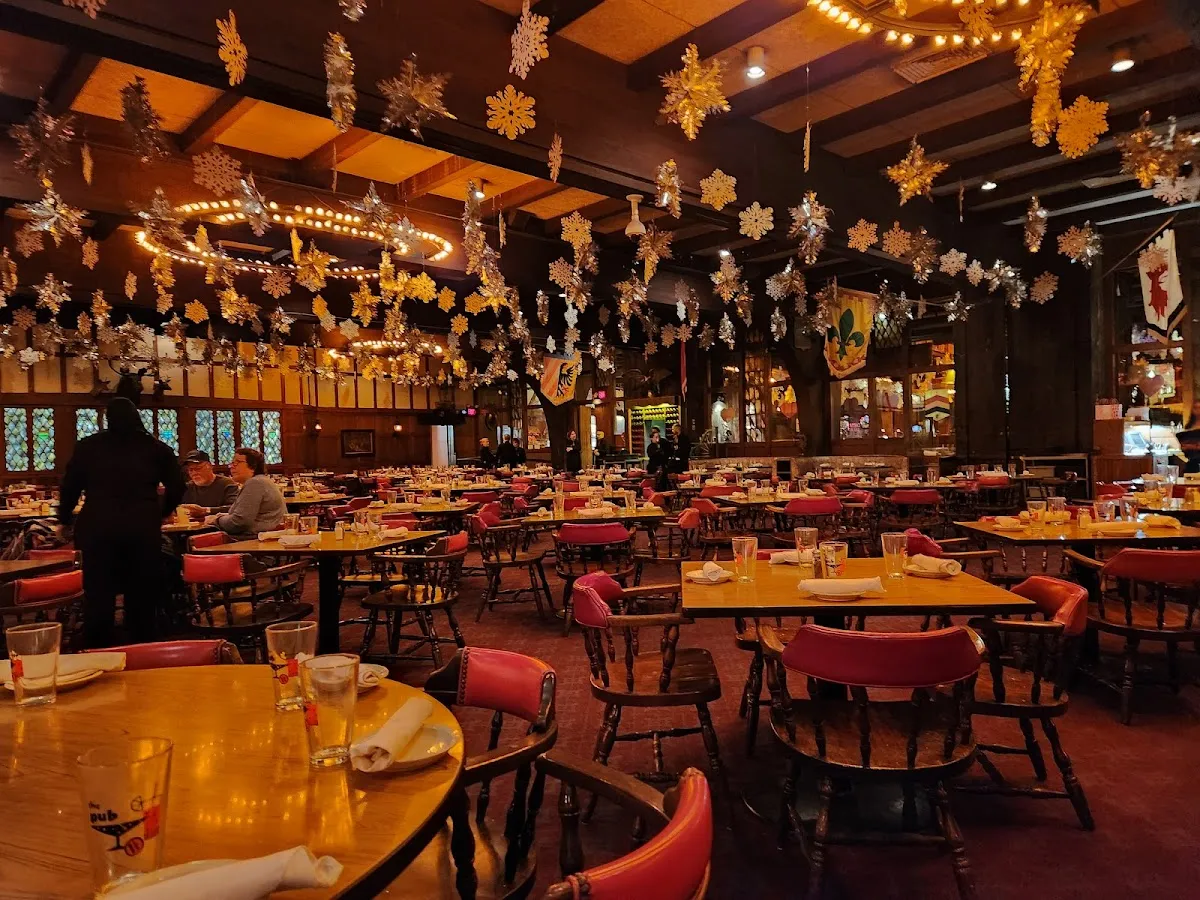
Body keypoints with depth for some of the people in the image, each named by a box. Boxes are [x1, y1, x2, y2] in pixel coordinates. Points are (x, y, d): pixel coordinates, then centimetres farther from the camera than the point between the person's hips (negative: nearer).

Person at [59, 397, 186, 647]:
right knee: (141, 595, 10)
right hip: (143, 528, 0)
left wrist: (65, 519, 26)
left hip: (98, 527, 0)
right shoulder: (156, 447, 7)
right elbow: (176, 487, 8)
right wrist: (161, 513, 27)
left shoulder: (88, 445, 8)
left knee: (98, 594, 8)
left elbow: (70, 486, 10)